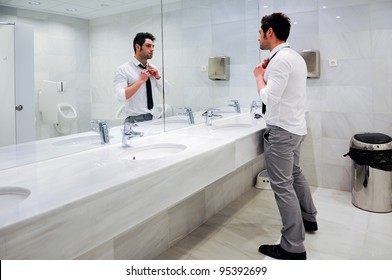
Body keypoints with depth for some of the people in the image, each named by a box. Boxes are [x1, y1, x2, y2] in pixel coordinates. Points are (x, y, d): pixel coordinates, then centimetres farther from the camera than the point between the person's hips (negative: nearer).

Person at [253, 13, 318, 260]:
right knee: (295, 174, 25)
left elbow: (269, 97, -22)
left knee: (283, 186, -5)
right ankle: (309, 218, 42)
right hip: (296, 126, 10)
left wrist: (260, 75, -7)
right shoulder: (296, 57, 12)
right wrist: (269, 72, 10)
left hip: (282, 130, -10)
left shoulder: (280, 59, -18)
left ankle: (293, 247, 3)